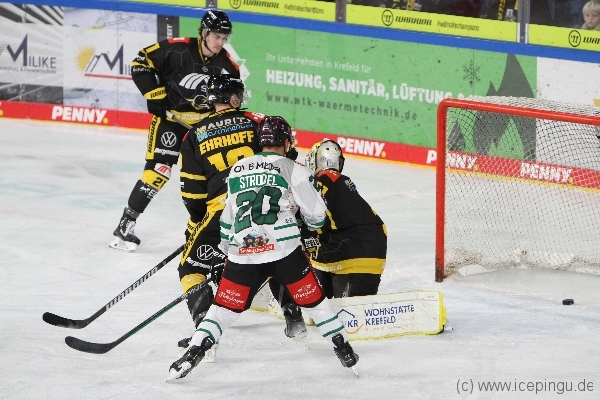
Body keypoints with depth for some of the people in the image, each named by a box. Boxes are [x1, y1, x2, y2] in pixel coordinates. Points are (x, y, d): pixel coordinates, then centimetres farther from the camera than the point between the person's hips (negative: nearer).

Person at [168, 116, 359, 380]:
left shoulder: (237, 170, 18)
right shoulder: (293, 170, 4)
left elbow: (228, 215, 26)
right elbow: (316, 215, 6)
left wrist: (226, 247, 40)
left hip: (242, 254, 3)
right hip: (284, 250, -3)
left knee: (225, 305, 11)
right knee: (313, 298, 13)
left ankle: (194, 351, -1)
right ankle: (342, 348, 18)